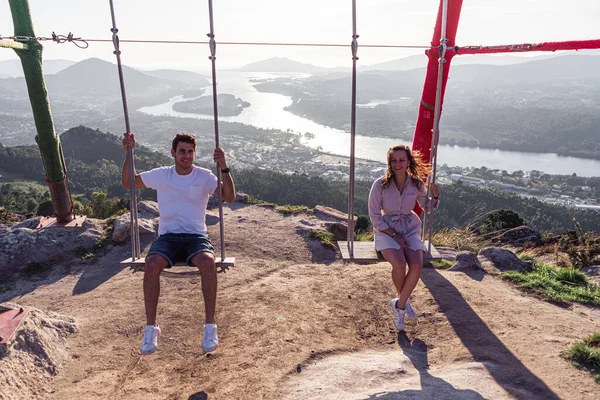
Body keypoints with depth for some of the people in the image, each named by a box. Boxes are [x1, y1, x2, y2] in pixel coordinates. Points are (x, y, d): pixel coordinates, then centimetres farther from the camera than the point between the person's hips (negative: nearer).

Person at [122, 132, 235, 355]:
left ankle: (210, 325, -24)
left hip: (196, 237, -1)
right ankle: (151, 328, -18)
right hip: (168, 237, 2)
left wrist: (224, 168, -22)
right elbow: (128, 183, 16)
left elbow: (229, 197, -10)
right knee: (151, 264, -32)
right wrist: (128, 152, 6)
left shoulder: (204, 176, 2)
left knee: (207, 262, -35)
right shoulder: (161, 175, 9)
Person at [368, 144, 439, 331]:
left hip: (410, 229, 3)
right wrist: (395, 235, -15)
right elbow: (374, 216, -9)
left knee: (417, 265, -24)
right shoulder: (380, 185, -14)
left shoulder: (416, 183, -5)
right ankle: (404, 300, 3)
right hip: (386, 230, -3)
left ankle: (399, 304, -2)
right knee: (399, 264, -28)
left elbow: (428, 207, 11)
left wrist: (435, 196, -11)